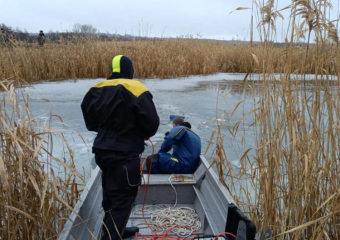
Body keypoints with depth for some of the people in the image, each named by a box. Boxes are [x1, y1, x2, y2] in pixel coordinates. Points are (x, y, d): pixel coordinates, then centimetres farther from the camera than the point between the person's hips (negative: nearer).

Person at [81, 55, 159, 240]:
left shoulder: (97, 90, 5)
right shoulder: (136, 89, -14)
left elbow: (91, 121, 14)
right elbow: (151, 122, -15)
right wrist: (144, 134, 6)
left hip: (103, 150, 7)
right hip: (125, 153, -7)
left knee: (111, 194, 21)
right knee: (122, 198, 1)